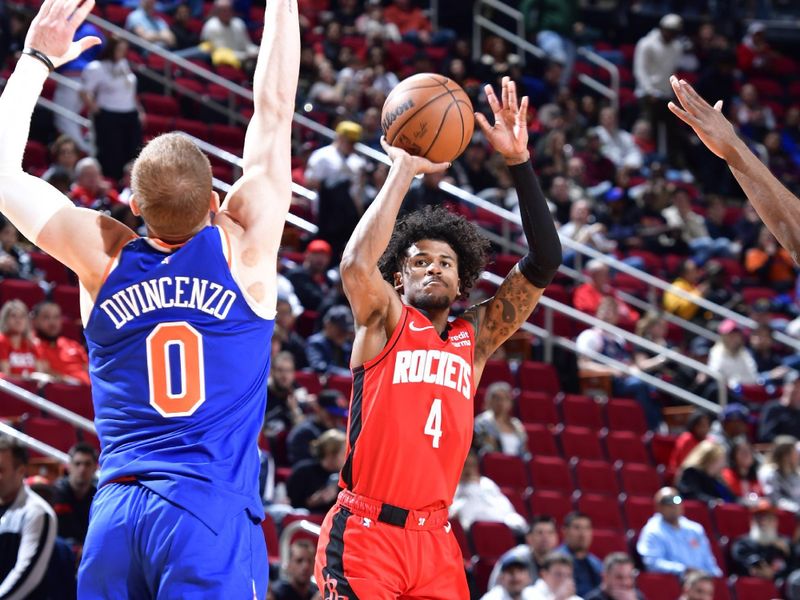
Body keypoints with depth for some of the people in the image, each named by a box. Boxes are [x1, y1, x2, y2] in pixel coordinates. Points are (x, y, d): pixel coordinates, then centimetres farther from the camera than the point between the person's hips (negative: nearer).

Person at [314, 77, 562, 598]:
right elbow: (356, 264, -20)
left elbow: (543, 265, 8)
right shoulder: (385, 321, 2)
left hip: (435, 538, 5)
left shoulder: (475, 338, 14)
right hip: (366, 533, -5)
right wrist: (404, 169, -13)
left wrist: (519, 162, 0)